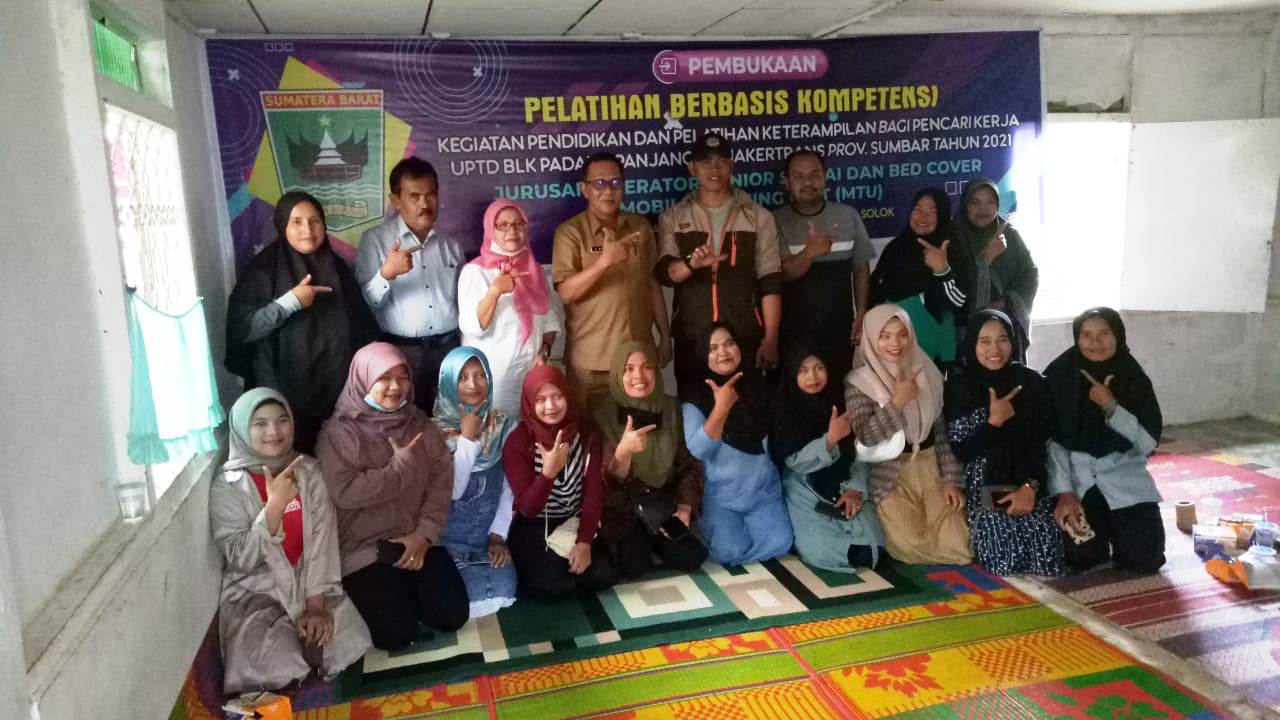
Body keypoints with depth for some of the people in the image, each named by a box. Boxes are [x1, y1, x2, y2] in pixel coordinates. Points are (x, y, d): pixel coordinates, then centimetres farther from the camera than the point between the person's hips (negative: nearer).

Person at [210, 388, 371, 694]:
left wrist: (316, 603, -15)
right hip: (255, 593, -3)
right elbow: (241, 559, -15)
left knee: (350, 643, -20)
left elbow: (323, 539, -6)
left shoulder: (308, 470, 0)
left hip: (309, 584, 3)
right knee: (283, 669, -27)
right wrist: (275, 505, -27)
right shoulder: (227, 486, -8)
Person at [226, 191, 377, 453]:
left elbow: (362, 327, 9)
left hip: (338, 389, 4)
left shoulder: (336, 267, 8)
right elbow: (240, 328, -14)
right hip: (287, 392, -3)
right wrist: (290, 301, -21)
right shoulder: (263, 271, -5)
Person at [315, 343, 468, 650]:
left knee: (451, 615, -10)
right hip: (364, 546, -3)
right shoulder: (338, 432, -6)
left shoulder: (421, 425, 6)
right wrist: (403, 463, -16)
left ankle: (406, 590, 20)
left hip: (417, 539, 4)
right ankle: (375, 591, 16)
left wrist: (424, 534, -11)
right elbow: (344, 492, -19)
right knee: (396, 632, -17)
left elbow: (442, 482, 1)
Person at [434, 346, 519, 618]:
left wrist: (498, 535, -7)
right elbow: (451, 490, -17)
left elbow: (509, 486, 2)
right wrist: (468, 437, -19)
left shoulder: (504, 425, 0)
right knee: (476, 593, -24)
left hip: (488, 531, 3)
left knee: (503, 589, -19)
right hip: (448, 533, -3)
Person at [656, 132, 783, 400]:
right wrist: (691, 263, -27)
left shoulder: (758, 216, 5)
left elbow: (770, 282, 2)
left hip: (746, 337, 0)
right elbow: (663, 272, -5)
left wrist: (771, 339, -5)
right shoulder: (673, 217, 7)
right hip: (692, 339, 0)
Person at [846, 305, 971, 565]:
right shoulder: (859, 382, -8)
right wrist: (897, 402, -24)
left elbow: (943, 431, 6)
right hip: (891, 476, -3)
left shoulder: (927, 373, 3)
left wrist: (951, 480, 0)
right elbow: (865, 436, -18)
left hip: (931, 468, 4)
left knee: (955, 543, -11)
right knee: (912, 544, -19)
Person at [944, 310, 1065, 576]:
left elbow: (1042, 443, 3)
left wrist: (1030, 487, -11)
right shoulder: (959, 386, -1)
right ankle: (1003, 589, 12)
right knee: (1004, 554, -21)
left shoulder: (1032, 382, 5)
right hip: (983, 487, -2)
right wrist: (994, 422, -14)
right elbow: (957, 452, -5)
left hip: (1028, 484, 2)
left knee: (1046, 551, -17)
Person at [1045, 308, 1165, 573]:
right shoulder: (1059, 375, -7)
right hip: (1076, 474, -1)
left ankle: (1115, 528, 25)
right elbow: (1051, 440, -8)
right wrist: (1064, 492, -15)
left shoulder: (1134, 378, -2)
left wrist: (1111, 407, -20)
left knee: (1146, 559, -10)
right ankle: (1101, 531, 22)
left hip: (1124, 475, 1)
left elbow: (1149, 442, -8)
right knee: (1081, 557, -15)